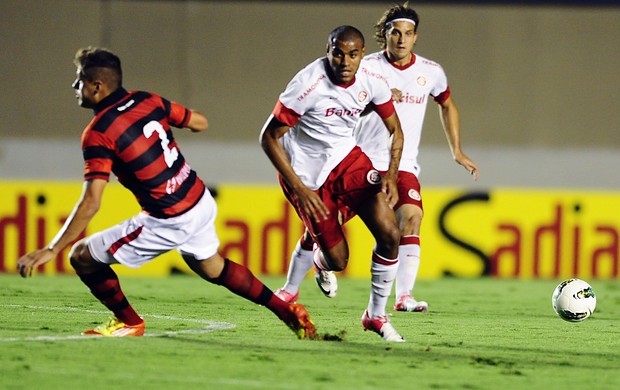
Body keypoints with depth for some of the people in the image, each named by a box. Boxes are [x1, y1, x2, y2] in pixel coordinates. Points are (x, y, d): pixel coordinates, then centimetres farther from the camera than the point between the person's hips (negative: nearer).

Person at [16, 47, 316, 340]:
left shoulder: (98, 134, -18)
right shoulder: (148, 101, 1)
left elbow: (90, 203, -24)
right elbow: (200, 123, 13)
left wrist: (51, 250, -22)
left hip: (169, 223, -8)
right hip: (202, 204, 8)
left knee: (82, 257, 6)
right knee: (214, 270, 33)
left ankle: (129, 322, 21)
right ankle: (286, 310, 35)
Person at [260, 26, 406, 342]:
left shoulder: (372, 82, -13)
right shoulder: (308, 85, -28)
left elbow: (395, 130, 3)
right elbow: (269, 137, -20)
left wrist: (391, 175, -14)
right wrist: (299, 189, -24)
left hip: (347, 158, 4)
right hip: (306, 172, -4)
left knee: (390, 234, -12)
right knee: (337, 261, -1)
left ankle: (376, 315, 7)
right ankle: (321, 263, 40)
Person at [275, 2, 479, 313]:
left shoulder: (431, 72, 3)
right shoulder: (367, 67, -7)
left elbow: (447, 104, 22)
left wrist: (457, 152, 20)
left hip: (402, 167, 2)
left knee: (411, 217, -24)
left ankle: (404, 297, -26)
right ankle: (291, 287, 16)